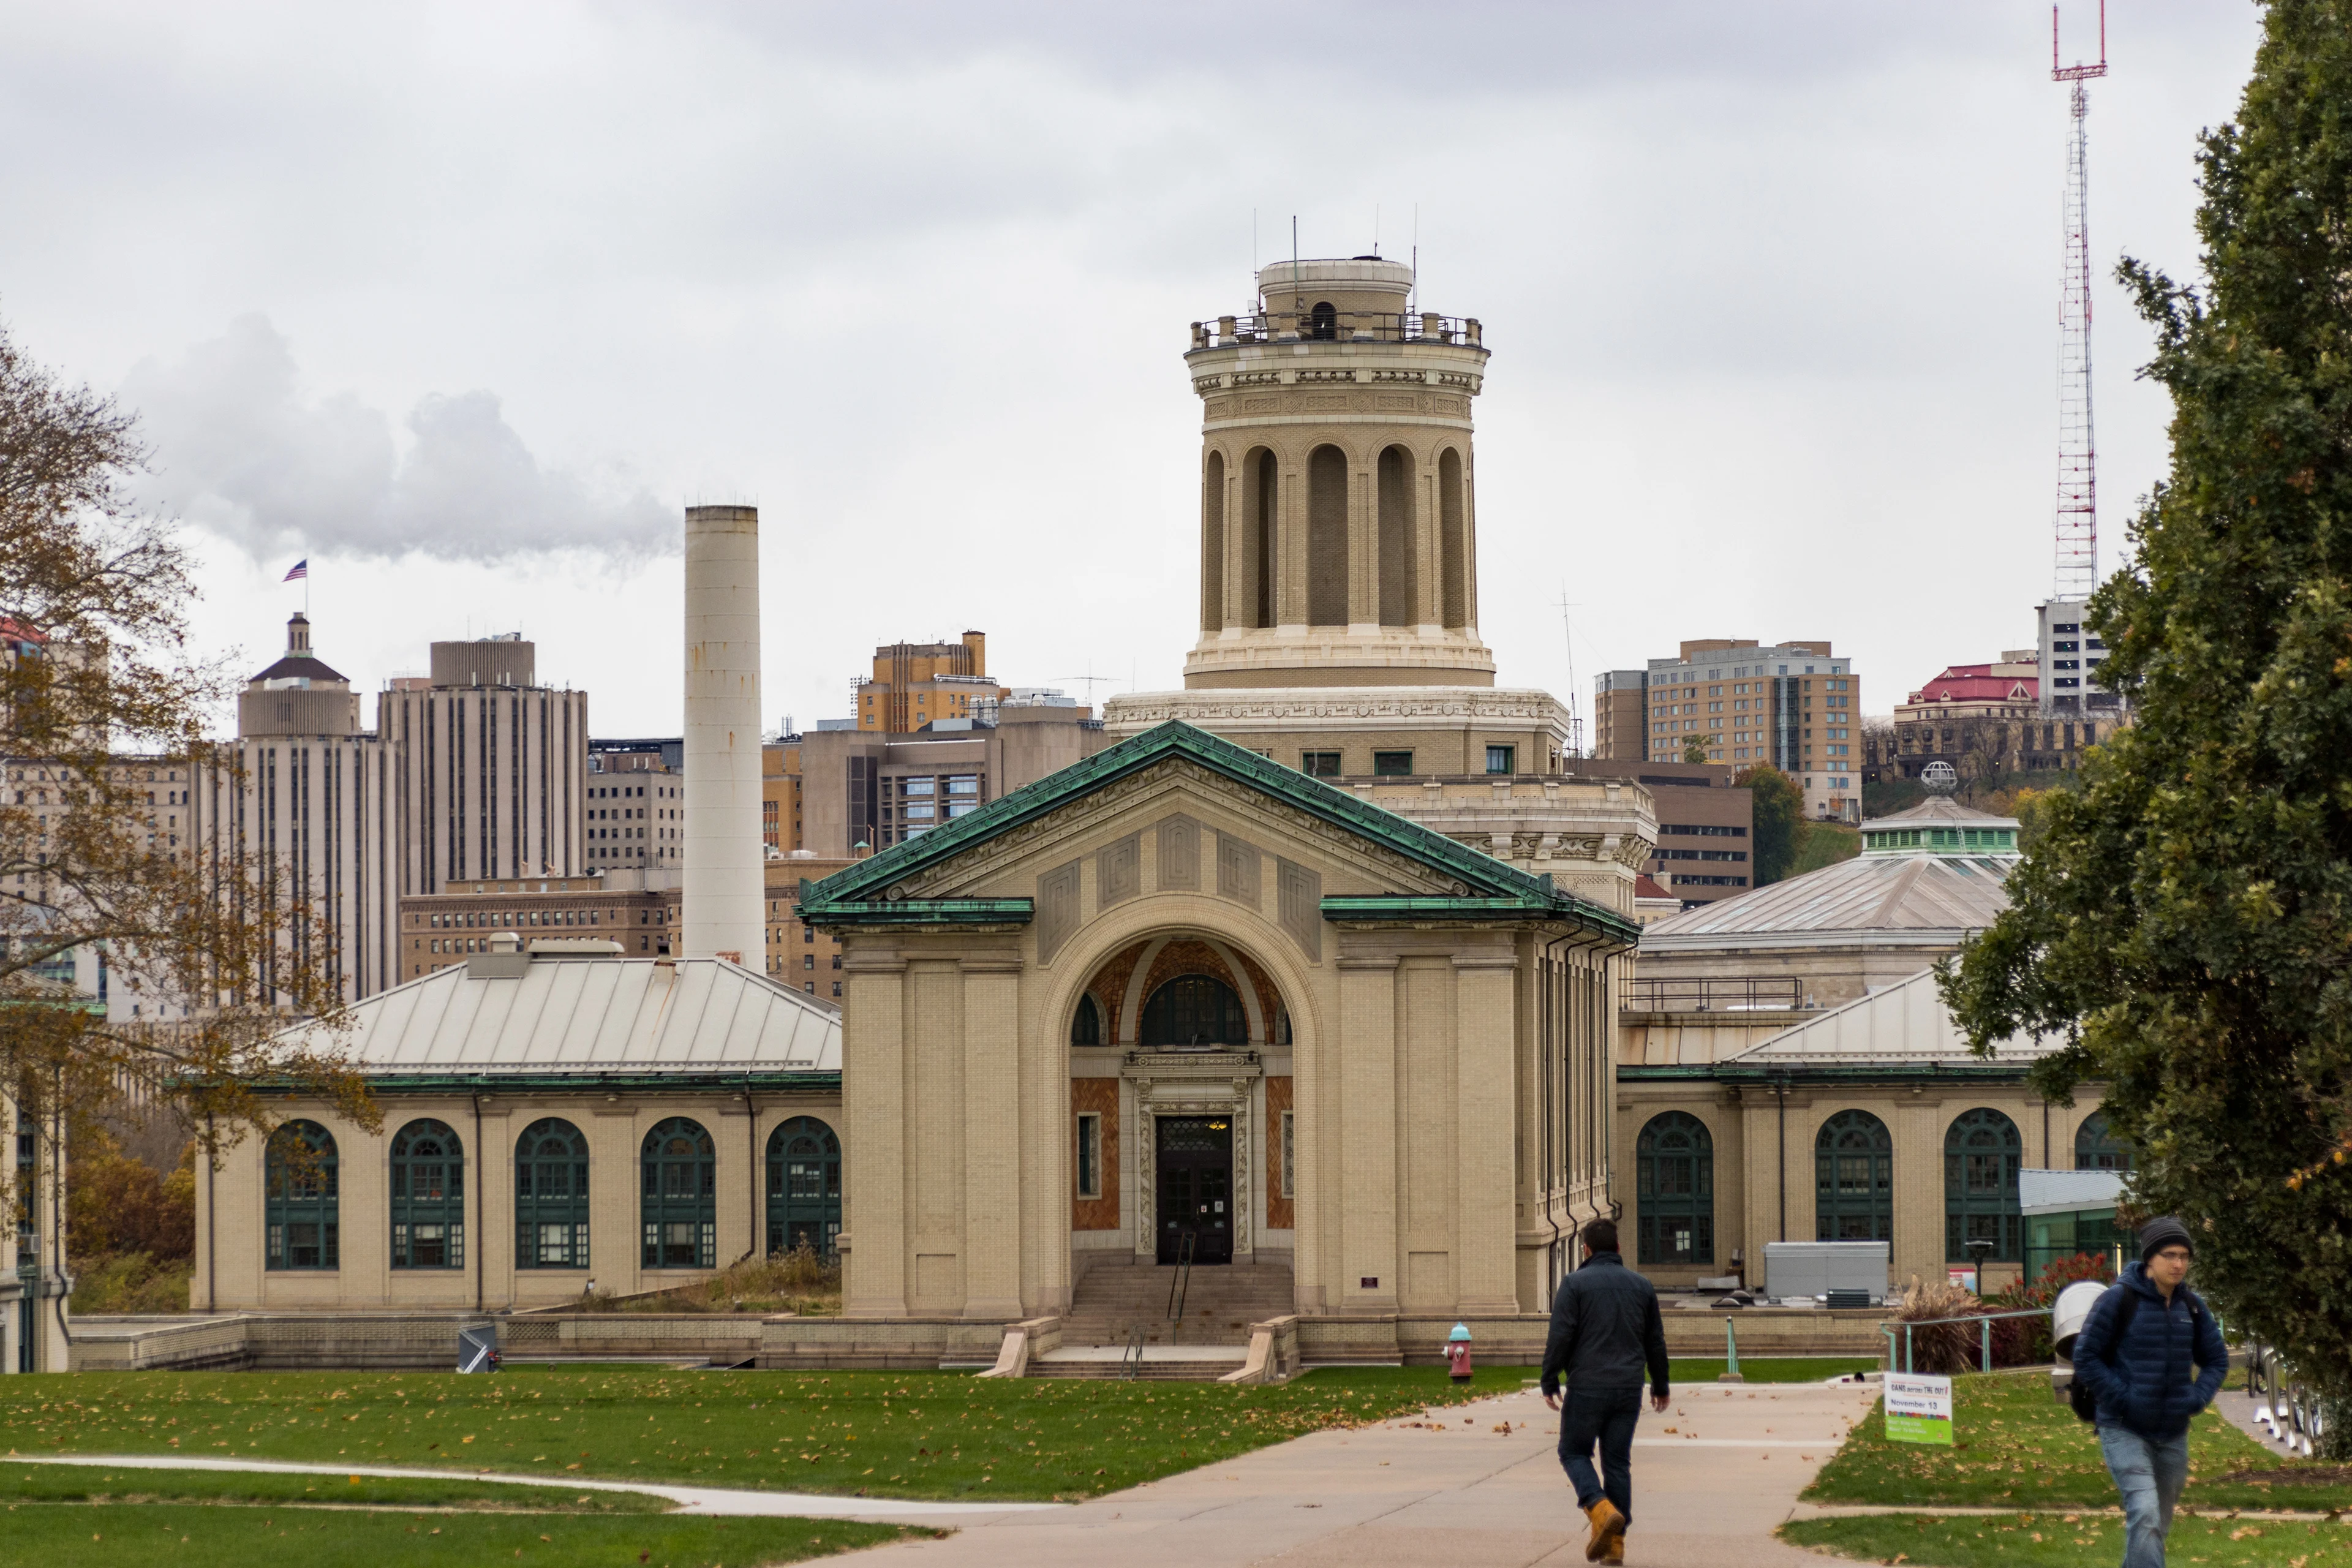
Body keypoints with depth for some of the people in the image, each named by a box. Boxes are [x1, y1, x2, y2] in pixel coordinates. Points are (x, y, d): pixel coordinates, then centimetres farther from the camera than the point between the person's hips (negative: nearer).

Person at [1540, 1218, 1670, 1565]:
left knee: (1574, 1452, 10)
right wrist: (1660, 1386, 24)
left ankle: (1602, 1510, -15)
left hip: (1587, 1387, -4)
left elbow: (1560, 1338, -11)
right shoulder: (1642, 1286, 9)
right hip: (1628, 1390, 4)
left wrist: (1550, 1382, -3)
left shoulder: (1575, 1284, -5)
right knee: (1617, 1461, 9)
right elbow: (1656, 1342, 14)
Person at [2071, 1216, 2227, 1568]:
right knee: (2145, 1516, -21)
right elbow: (2085, 1357, -10)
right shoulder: (2120, 1299, -11)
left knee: (2159, 1524, 16)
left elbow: (2217, 1359, 16)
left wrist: (2196, 1399, -1)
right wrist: (2123, 1398, -17)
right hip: (2124, 1430, -6)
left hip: (2173, 1434, 6)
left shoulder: (2191, 1306, 5)